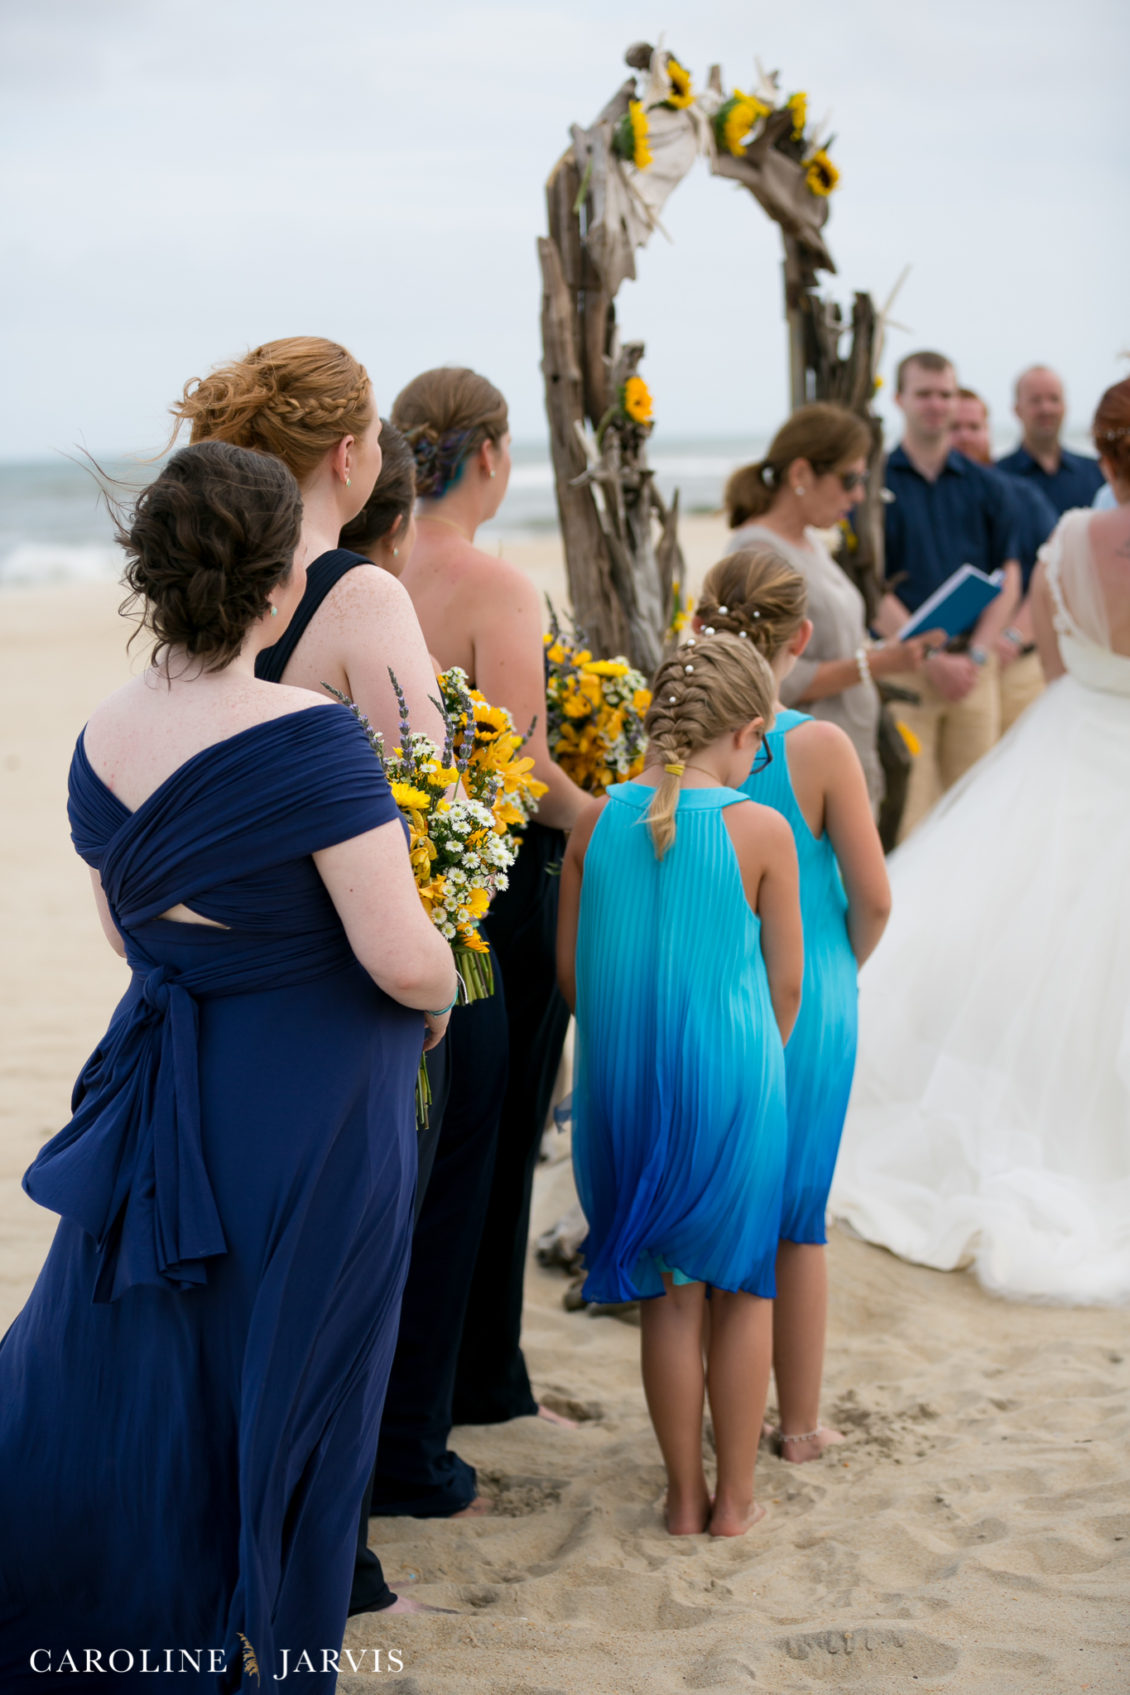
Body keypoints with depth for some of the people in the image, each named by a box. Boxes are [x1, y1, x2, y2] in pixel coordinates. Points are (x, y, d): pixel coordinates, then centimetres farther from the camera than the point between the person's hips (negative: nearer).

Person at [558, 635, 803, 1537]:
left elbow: (571, 969, 2)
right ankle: (735, 1497, 22)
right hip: (731, 1079, -3)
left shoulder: (597, 820, -4)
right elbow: (786, 981, -4)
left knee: (668, 1293, 15)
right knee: (744, 1288, 15)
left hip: (625, 1085, 3)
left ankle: (684, 1496, 23)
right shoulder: (760, 829, -12)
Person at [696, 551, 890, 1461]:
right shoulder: (821, 747, -15)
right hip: (806, 1007, -2)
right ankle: (800, 1421, 24)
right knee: (798, 1218, 13)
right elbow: (872, 898, -11)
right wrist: (842, 970, 8)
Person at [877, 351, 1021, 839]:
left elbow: (1008, 577, 8)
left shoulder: (983, 486, 11)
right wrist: (929, 657, -12)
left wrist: (975, 653, -6)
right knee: (907, 813, -7)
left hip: (974, 665, 4)